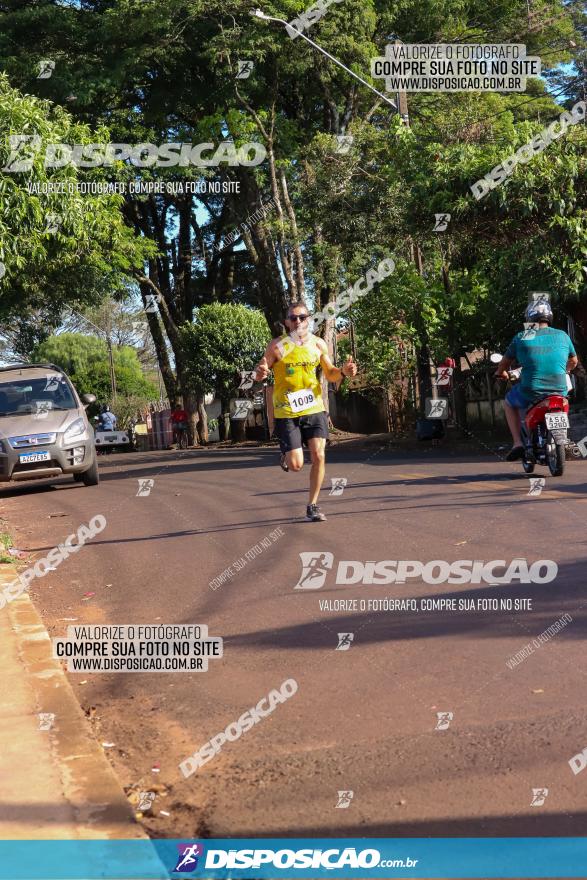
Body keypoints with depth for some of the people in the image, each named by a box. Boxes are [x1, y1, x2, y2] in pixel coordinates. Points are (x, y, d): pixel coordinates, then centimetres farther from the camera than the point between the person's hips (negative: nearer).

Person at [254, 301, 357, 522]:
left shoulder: (318, 344, 4)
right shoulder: (277, 345, -7)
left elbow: (330, 374, 14)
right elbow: (260, 372, -5)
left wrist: (343, 372, -8)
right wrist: (260, 373, -30)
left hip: (314, 407, 3)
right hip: (286, 412, -3)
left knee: (318, 456, -6)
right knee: (296, 465, -7)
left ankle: (312, 506, 8)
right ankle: (286, 455, 32)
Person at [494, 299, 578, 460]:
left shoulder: (521, 338, -1)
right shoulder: (562, 336, 5)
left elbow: (505, 362, 10)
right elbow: (573, 361, 20)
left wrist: (500, 372, 33)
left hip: (531, 392, -2)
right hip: (559, 391, 2)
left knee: (509, 402, 29)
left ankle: (517, 443, 13)